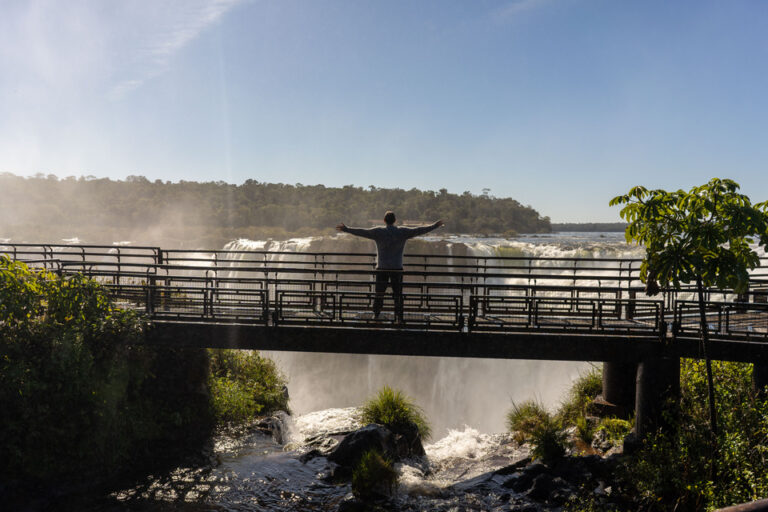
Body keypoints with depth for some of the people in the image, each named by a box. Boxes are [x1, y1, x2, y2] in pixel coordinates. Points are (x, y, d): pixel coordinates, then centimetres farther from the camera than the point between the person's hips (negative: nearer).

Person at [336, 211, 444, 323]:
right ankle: (399, 317, 2)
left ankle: (376, 314, 11)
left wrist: (346, 229, -1)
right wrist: (435, 226, 12)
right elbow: (419, 230, 3)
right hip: (397, 268, 0)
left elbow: (362, 232, -7)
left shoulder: (378, 232, -4)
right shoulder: (403, 232, -1)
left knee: (379, 293, 10)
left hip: (382, 268, 0)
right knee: (397, 294, 5)